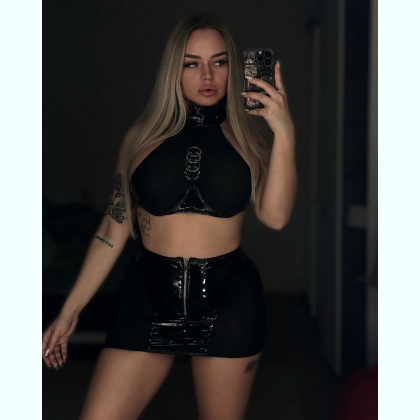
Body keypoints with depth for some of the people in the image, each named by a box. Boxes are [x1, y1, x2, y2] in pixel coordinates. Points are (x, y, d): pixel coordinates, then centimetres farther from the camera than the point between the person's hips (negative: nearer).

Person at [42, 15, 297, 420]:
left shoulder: (246, 136, 4)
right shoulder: (142, 137, 5)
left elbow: (275, 216, -11)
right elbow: (113, 230, 6)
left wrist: (284, 133, -20)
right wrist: (70, 311, 5)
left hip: (228, 302, 0)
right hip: (149, 299, 1)